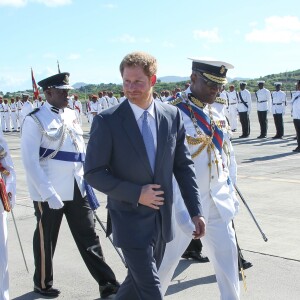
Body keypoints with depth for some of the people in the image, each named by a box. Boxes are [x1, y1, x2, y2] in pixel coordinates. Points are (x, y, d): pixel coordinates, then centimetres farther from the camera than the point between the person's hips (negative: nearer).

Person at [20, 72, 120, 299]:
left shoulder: (71, 115, 9)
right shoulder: (35, 120, -11)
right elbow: (30, 162, -16)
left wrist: (88, 182, 10)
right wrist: (49, 193, -20)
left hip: (76, 190, 6)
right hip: (49, 194, -6)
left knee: (89, 237, 7)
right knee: (46, 240, 11)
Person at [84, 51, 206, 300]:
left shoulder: (172, 116, 1)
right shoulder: (107, 121, -11)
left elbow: (183, 166, 6)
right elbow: (93, 172, -10)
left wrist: (195, 211, 1)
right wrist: (136, 194, -17)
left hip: (162, 219, 5)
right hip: (130, 220, -5)